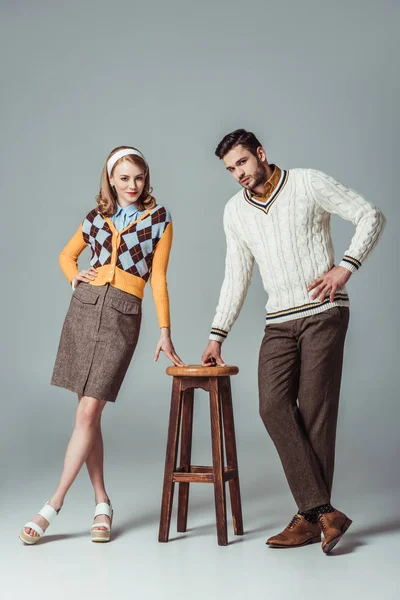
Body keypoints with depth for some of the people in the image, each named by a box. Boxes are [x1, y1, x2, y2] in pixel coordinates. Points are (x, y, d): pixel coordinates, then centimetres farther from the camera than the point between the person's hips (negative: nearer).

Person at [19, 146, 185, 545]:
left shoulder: (159, 220, 6)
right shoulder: (96, 217, 14)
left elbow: (158, 278, 4)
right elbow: (66, 254, 27)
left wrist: (165, 331, -1)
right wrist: (74, 276, 5)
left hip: (122, 316, -3)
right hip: (83, 308, 4)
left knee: (88, 411, -10)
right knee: (88, 413, 3)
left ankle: (52, 506, -4)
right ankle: (101, 503, 14)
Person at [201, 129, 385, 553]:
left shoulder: (309, 183, -1)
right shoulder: (235, 212, 13)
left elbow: (371, 216, 1)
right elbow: (236, 276, 16)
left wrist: (345, 267, -12)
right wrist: (217, 336, 12)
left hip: (323, 314, -4)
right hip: (279, 321, 5)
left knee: (315, 411, -7)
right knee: (273, 406, -12)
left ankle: (310, 517, 2)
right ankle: (323, 511, -11)